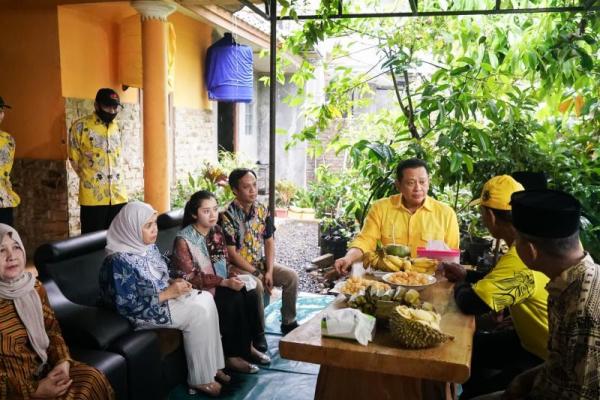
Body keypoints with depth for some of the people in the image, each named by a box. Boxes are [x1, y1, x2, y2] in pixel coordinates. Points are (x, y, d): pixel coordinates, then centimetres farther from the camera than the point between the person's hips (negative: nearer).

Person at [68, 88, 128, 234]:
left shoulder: (116, 126, 11)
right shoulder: (80, 126, -5)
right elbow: (74, 159, 1)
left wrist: (118, 181, 13)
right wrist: (89, 179, 7)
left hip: (118, 196, 4)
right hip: (93, 197, -4)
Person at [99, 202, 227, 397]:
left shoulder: (148, 246, 1)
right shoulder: (120, 261, -26)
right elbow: (128, 307, -26)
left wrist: (173, 282, -6)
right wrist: (167, 293, -24)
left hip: (163, 297, 9)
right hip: (145, 313, -9)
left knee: (206, 299, -5)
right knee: (198, 313, -17)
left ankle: (212, 365, 3)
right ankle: (200, 379, -3)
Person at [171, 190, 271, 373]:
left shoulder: (216, 231, 4)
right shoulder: (183, 240, -17)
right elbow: (190, 278, -19)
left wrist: (233, 277, -11)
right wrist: (225, 282, -25)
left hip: (221, 285, 7)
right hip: (199, 291, -6)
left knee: (250, 295, -17)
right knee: (235, 301, -27)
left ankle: (247, 345, -1)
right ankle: (232, 356, -13)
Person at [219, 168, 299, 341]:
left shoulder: (262, 210, 2)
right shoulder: (228, 216, -18)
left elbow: (269, 242, 4)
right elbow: (231, 253, -18)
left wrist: (269, 271, -9)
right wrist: (257, 274, -18)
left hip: (261, 262, 6)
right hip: (239, 267, -6)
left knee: (291, 276, -10)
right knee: (256, 286, -33)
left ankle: (288, 322, 8)